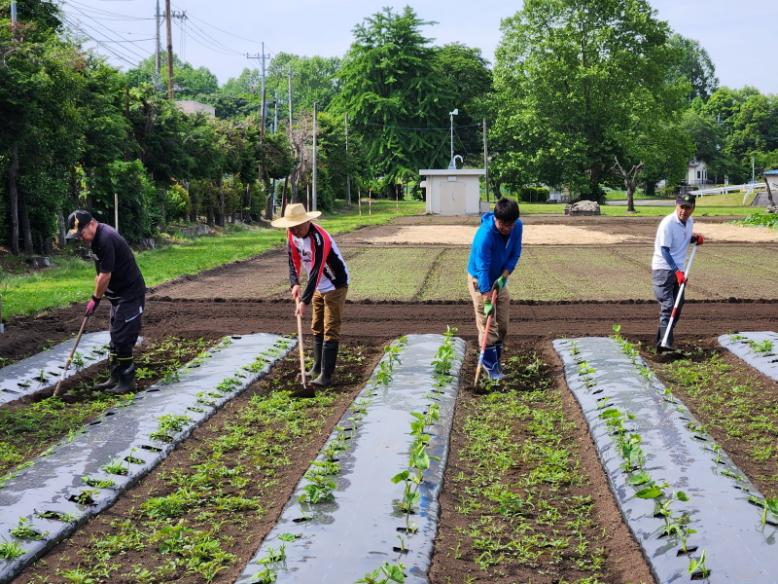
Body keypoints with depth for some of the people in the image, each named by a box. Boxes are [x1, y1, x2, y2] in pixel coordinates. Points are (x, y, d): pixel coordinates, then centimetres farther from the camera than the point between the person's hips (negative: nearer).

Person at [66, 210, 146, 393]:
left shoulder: (106, 239, -24)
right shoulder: (97, 237, 7)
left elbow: (105, 275, -21)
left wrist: (95, 299, -10)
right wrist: (97, 296, 12)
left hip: (130, 294, -10)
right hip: (119, 295, 10)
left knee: (122, 338, -7)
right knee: (115, 337, 15)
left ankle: (126, 382, 2)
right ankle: (115, 378, 23)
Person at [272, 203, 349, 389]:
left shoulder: (320, 239, -31)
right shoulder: (292, 234, -6)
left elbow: (316, 272, -32)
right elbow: (294, 259, 4)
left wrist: (304, 301, -33)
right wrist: (295, 284, -12)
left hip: (335, 285, -9)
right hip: (319, 286, 9)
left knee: (330, 330, -11)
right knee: (316, 328, 14)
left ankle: (326, 376, -12)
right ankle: (317, 369, 25)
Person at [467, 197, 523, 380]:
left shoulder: (517, 227, -16)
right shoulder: (484, 235, -34)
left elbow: (515, 254, -5)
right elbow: (482, 269, -34)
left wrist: (504, 277, -18)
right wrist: (487, 301, -34)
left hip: (500, 279, 6)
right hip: (480, 280, -6)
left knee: (503, 323, 9)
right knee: (487, 325, -7)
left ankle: (495, 359, 25)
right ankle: (490, 365, 4)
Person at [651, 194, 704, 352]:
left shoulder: (689, 221, 5)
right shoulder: (668, 223, -19)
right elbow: (665, 251, -21)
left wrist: (695, 238, 1)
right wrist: (677, 271, -27)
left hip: (678, 269, 8)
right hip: (663, 269, -8)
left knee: (678, 306, 11)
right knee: (668, 306, -16)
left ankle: (662, 340, 23)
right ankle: (664, 343, -21)